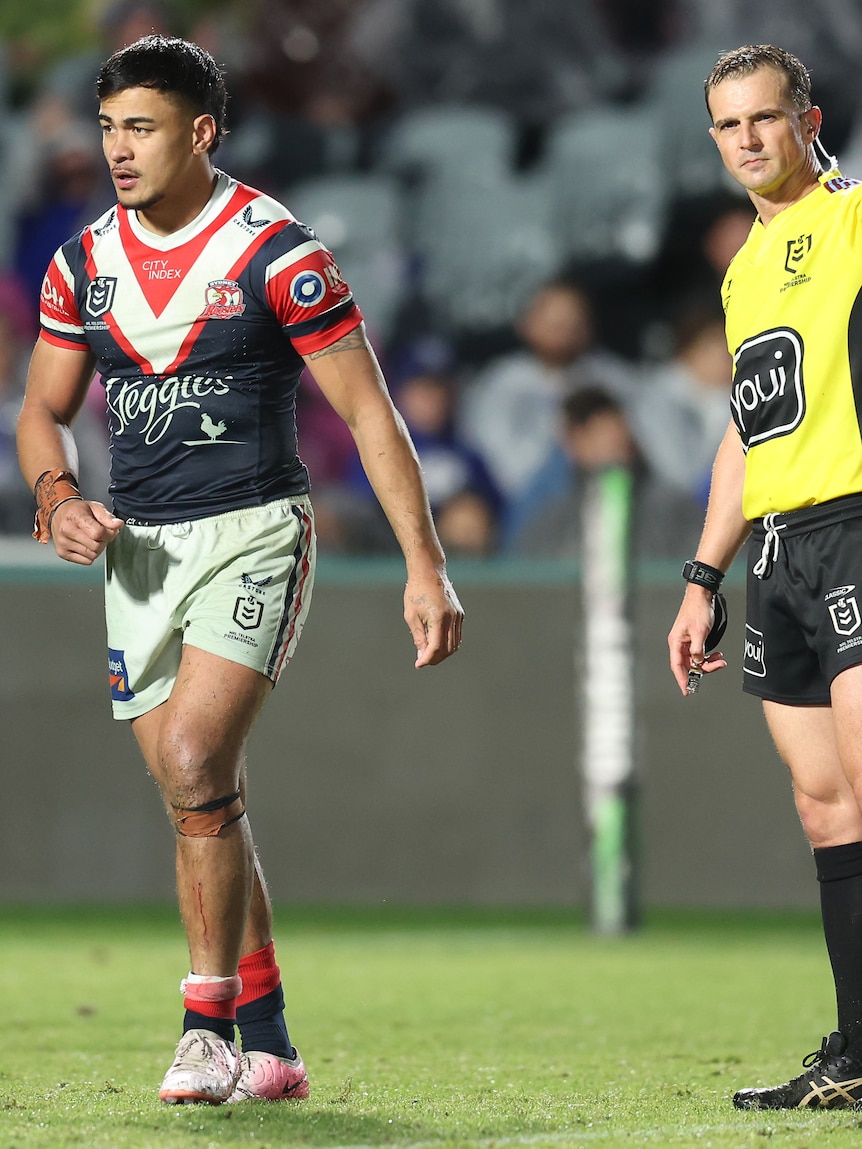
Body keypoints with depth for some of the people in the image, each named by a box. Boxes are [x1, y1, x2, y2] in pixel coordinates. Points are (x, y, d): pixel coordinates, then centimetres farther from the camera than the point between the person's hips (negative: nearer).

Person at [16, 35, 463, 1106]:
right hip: (139, 549, 6)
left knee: (193, 763, -22)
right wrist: (59, 495, -6)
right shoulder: (84, 263, 7)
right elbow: (43, 411, 17)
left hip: (253, 534, -6)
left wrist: (424, 564, -12)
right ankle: (268, 1047, 13)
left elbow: (366, 408, -7)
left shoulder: (275, 252, -8)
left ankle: (211, 1026, -15)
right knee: (202, 807, 6)